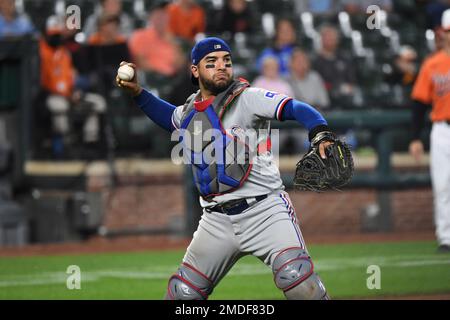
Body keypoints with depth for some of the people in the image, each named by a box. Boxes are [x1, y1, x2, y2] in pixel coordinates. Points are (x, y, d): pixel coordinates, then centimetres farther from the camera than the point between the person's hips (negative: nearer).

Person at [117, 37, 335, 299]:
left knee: (296, 276, -26)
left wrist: (321, 134, -40)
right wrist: (137, 92, 27)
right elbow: (172, 118, 37)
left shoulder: (247, 98, -7)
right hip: (217, 221, 6)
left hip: (265, 210, -6)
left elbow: (296, 109, -21)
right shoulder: (189, 112, 12)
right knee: (184, 292, 7)